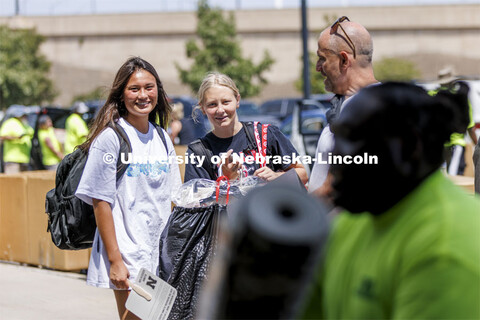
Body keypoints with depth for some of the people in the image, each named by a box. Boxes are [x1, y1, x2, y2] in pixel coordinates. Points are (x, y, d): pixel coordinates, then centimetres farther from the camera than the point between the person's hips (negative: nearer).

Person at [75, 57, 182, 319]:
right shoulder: (110, 138, -9)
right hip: (127, 256, -6)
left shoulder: (162, 138, 11)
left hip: (161, 254, 6)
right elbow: (101, 202, -11)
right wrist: (115, 260, -15)